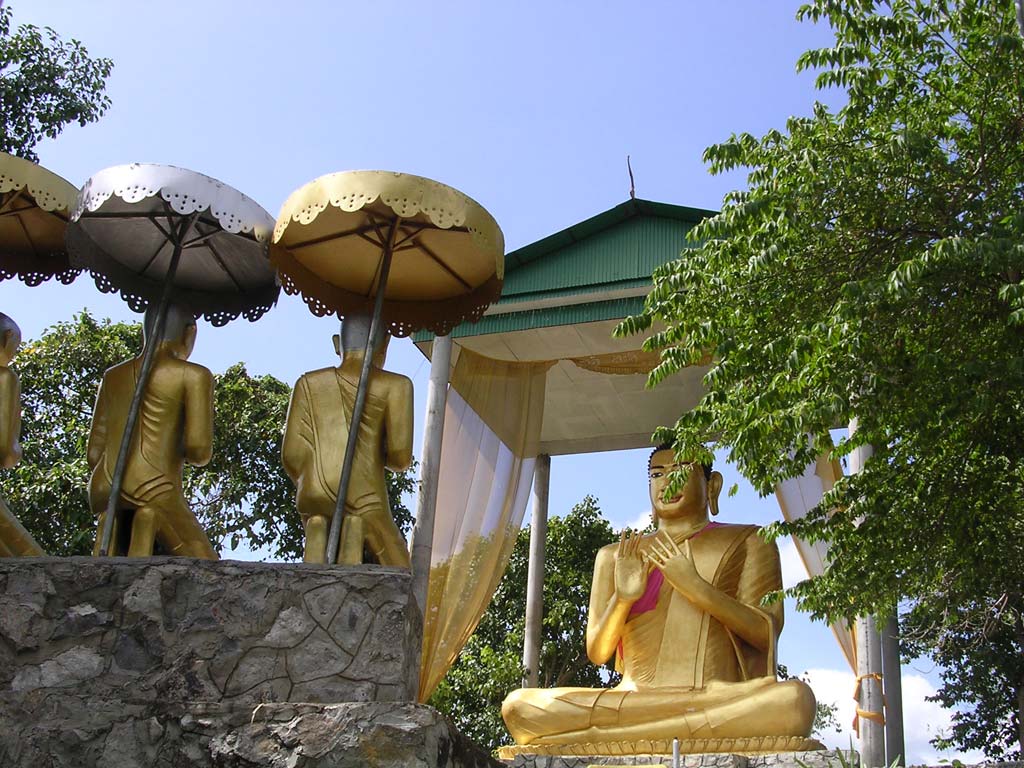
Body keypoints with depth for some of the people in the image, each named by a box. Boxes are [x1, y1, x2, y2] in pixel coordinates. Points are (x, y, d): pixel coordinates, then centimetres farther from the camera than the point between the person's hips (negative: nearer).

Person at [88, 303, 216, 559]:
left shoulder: (113, 376, 17)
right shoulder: (193, 375, 0)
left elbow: (94, 452, 17)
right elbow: (199, 451, -9)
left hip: (105, 490, 6)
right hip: (156, 490, -6)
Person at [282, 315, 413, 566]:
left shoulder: (310, 383, 12)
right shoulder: (395, 385, 5)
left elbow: (293, 454, 5)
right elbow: (400, 456, -3)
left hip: (315, 499, 2)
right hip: (365, 497, -2)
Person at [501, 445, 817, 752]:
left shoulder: (747, 542, 18)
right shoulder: (614, 556, 22)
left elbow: (766, 631, 5)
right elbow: (597, 653, 15)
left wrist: (694, 585, -7)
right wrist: (622, 598, -4)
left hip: (723, 697, -1)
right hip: (635, 701, 2)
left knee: (794, 699, -38)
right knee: (518, 706, -24)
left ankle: (601, 737, -33)